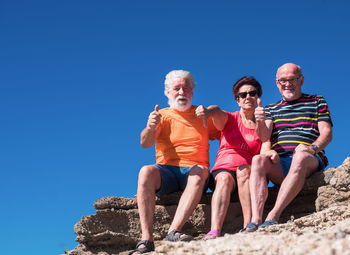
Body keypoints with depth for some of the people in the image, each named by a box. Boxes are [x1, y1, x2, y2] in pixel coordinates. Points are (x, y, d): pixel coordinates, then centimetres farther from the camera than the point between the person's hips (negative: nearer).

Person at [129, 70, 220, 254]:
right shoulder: (162, 116, 12)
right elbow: (145, 143, -6)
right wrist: (150, 127, -28)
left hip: (193, 171, 0)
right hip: (166, 171, 0)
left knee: (200, 171, -35)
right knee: (146, 171, -32)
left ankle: (173, 232, -43)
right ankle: (146, 240, -36)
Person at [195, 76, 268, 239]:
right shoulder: (230, 119, 14)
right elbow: (217, 112, -12)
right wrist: (208, 111, -37)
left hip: (248, 171, 0)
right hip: (223, 168, 0)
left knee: (244, 170, -34)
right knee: (224, 178, -34)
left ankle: (248, 226, -42)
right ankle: (214, 232, -53)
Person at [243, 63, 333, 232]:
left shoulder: (317, 102, 19)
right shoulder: (271, 109, 25)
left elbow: (327, 133, 6)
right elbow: (264, 137, 8)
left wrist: (312, 148, -16)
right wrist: (260, 122, -15)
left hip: (310, 162, -2)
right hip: (278, 163, 2)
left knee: (301, 157, -38)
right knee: (258, 160, -30)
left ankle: (273, 217, -44)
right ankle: (255, 220, -44)